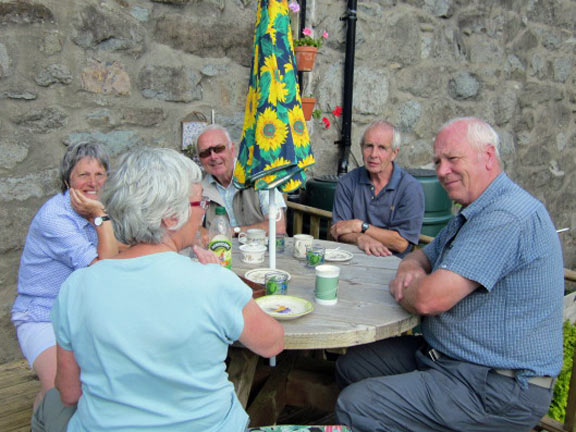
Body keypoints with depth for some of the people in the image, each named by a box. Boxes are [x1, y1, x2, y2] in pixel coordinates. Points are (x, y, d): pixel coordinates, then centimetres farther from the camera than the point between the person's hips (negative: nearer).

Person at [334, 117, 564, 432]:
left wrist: (402, 288, -6)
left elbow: (428, 300, -30)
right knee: (350, 366, 12)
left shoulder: (506, 217, -24)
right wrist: (410, 269, -5)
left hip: (497, 389, -10)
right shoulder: (472, 213, 12)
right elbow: (422, 255, 20)